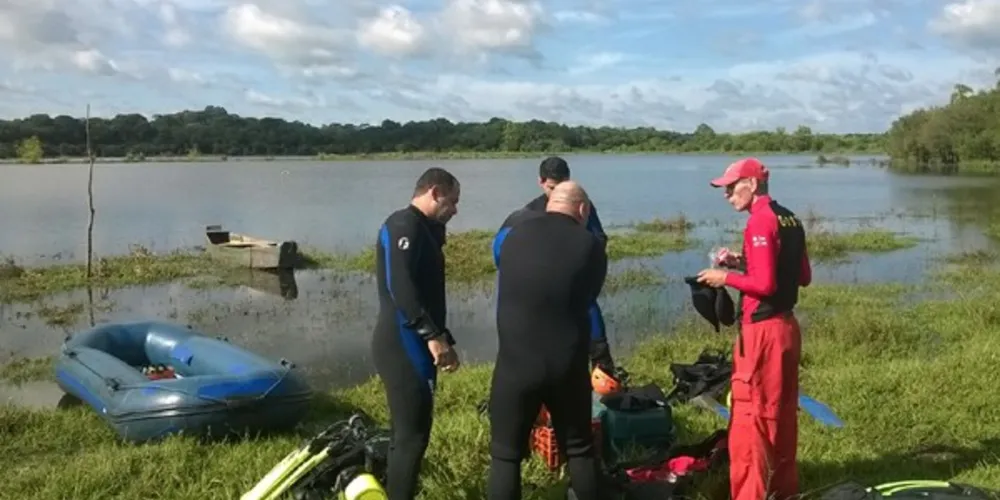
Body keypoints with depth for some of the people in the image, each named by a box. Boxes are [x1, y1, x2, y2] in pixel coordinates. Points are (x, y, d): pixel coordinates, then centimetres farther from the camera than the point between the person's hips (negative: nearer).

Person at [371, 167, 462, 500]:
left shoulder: (422, 231, 20)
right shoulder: (404, 225, -12)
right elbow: (399, 286, -25)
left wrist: (443, 340, 19)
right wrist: (433, 336, -27)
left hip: (411, 347, 10)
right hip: (403, 347, -10)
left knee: (407, 433, 16)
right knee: (412, 435, -6)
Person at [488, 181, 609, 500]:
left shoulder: (515, 235, 0)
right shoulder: (590, 245, -5)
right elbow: (588, 299, 9)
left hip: (516, 362, 0)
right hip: (568, 364, 0)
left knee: (505, 455, 10)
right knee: (580, 450, 18)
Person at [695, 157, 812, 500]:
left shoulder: (760, 221, -16)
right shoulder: (790, 219, 11)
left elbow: (765, 284, -22)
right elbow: (804, 277, 16)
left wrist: (727, 277, -8)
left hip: (762, 329, -9)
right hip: (787, 325, 10)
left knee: (749, 416, -2)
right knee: (781, 411, 18)